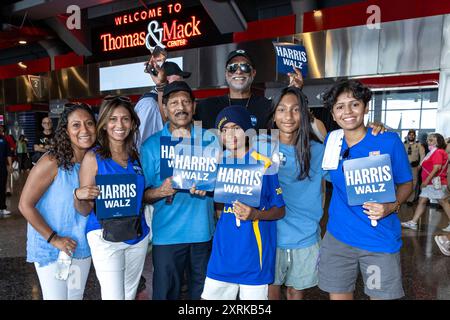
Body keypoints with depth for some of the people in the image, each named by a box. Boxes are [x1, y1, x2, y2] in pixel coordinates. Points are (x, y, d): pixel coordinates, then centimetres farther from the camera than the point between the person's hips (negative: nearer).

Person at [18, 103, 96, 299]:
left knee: (77, 296, 21)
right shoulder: (52, 162, -20)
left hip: (82, 247, 5)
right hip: (50, 248, -5)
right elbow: (25, 205, -16)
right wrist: (53, 239, -16)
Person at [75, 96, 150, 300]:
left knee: (130, 294, 20)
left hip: (138, 235, 5)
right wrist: (79, 196, -26)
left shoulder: (136, 156, 3)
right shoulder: (93, 157, -9)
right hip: (105, 236, -5)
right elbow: (85, 210, -6)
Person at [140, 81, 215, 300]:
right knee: (166, 293, 11)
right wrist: (161, 192, -21)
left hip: (204, 232, 2)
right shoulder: (152, 145, -2)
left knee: (203, 293, 18)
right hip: (167, 235, -1)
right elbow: (143, 195, 0)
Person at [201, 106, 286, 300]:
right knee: (211, 295, 12)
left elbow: (280, 210, -4)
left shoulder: (264, 164, -9)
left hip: (253, 253, -4)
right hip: (224, 252, 4)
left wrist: (255, 214, -21)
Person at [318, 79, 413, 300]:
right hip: (337, 237, 3)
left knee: (381, 295, 13)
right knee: (338, 295, 14)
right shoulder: (331, 141, 0)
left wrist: (391, 206, -17)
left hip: (380, 239, -2)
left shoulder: (389, 141, -8)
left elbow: (406, 183, 0)